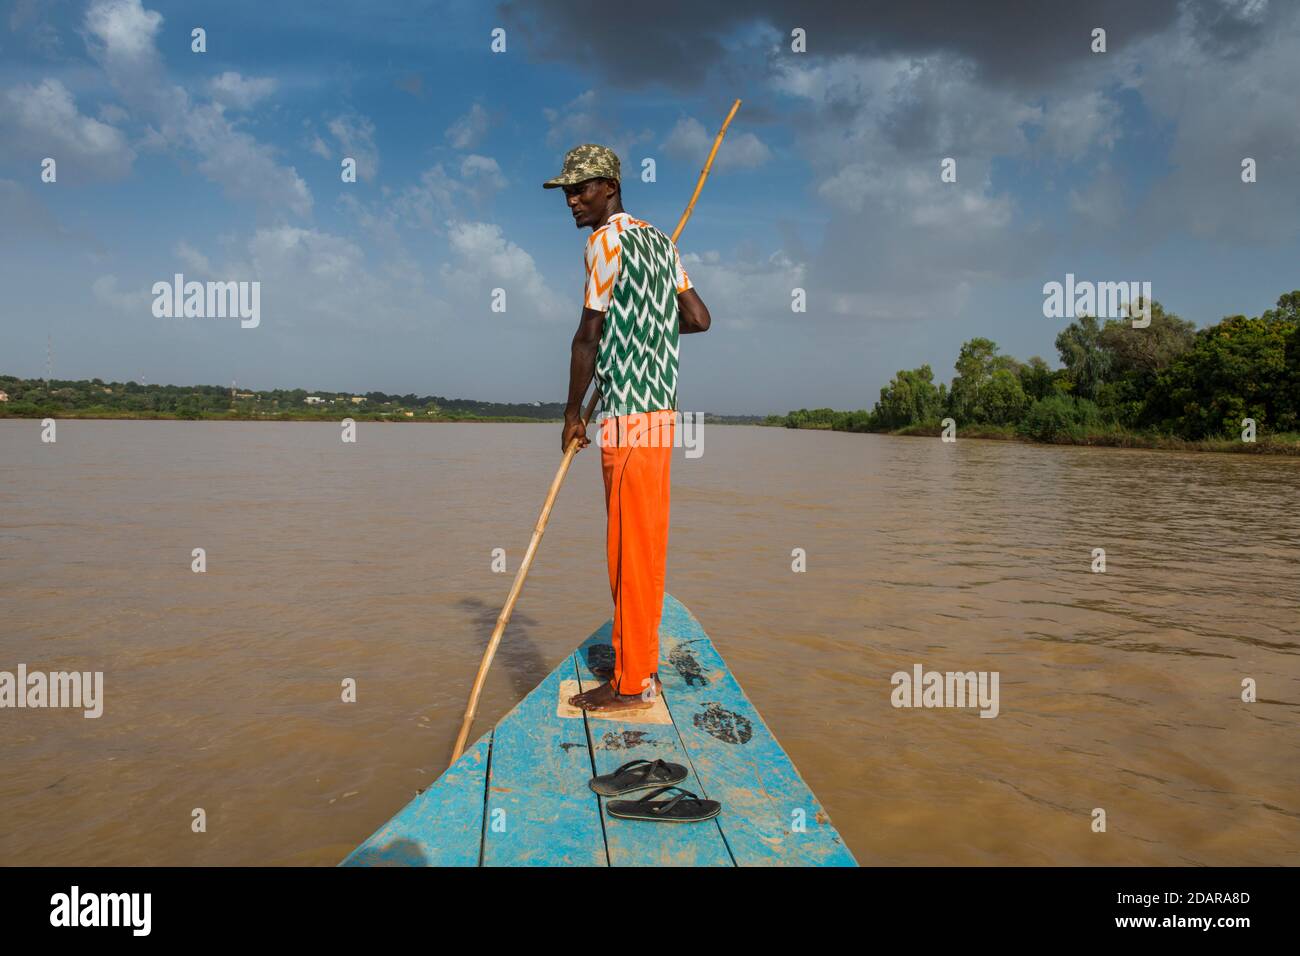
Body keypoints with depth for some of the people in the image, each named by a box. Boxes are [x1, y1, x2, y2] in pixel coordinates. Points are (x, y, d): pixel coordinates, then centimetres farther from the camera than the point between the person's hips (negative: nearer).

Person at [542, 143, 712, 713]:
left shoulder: (606, 239, -7)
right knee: (646, 543, 13)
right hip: (661, 411, 9)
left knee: (630, 548, -4)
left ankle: (631, 684, 3)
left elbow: (588, 336, -10)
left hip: (629, 416, -9)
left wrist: (572, 414, -2)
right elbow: (699, 318, 13)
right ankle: (642, 661, 23)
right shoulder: (659, 242, 17)